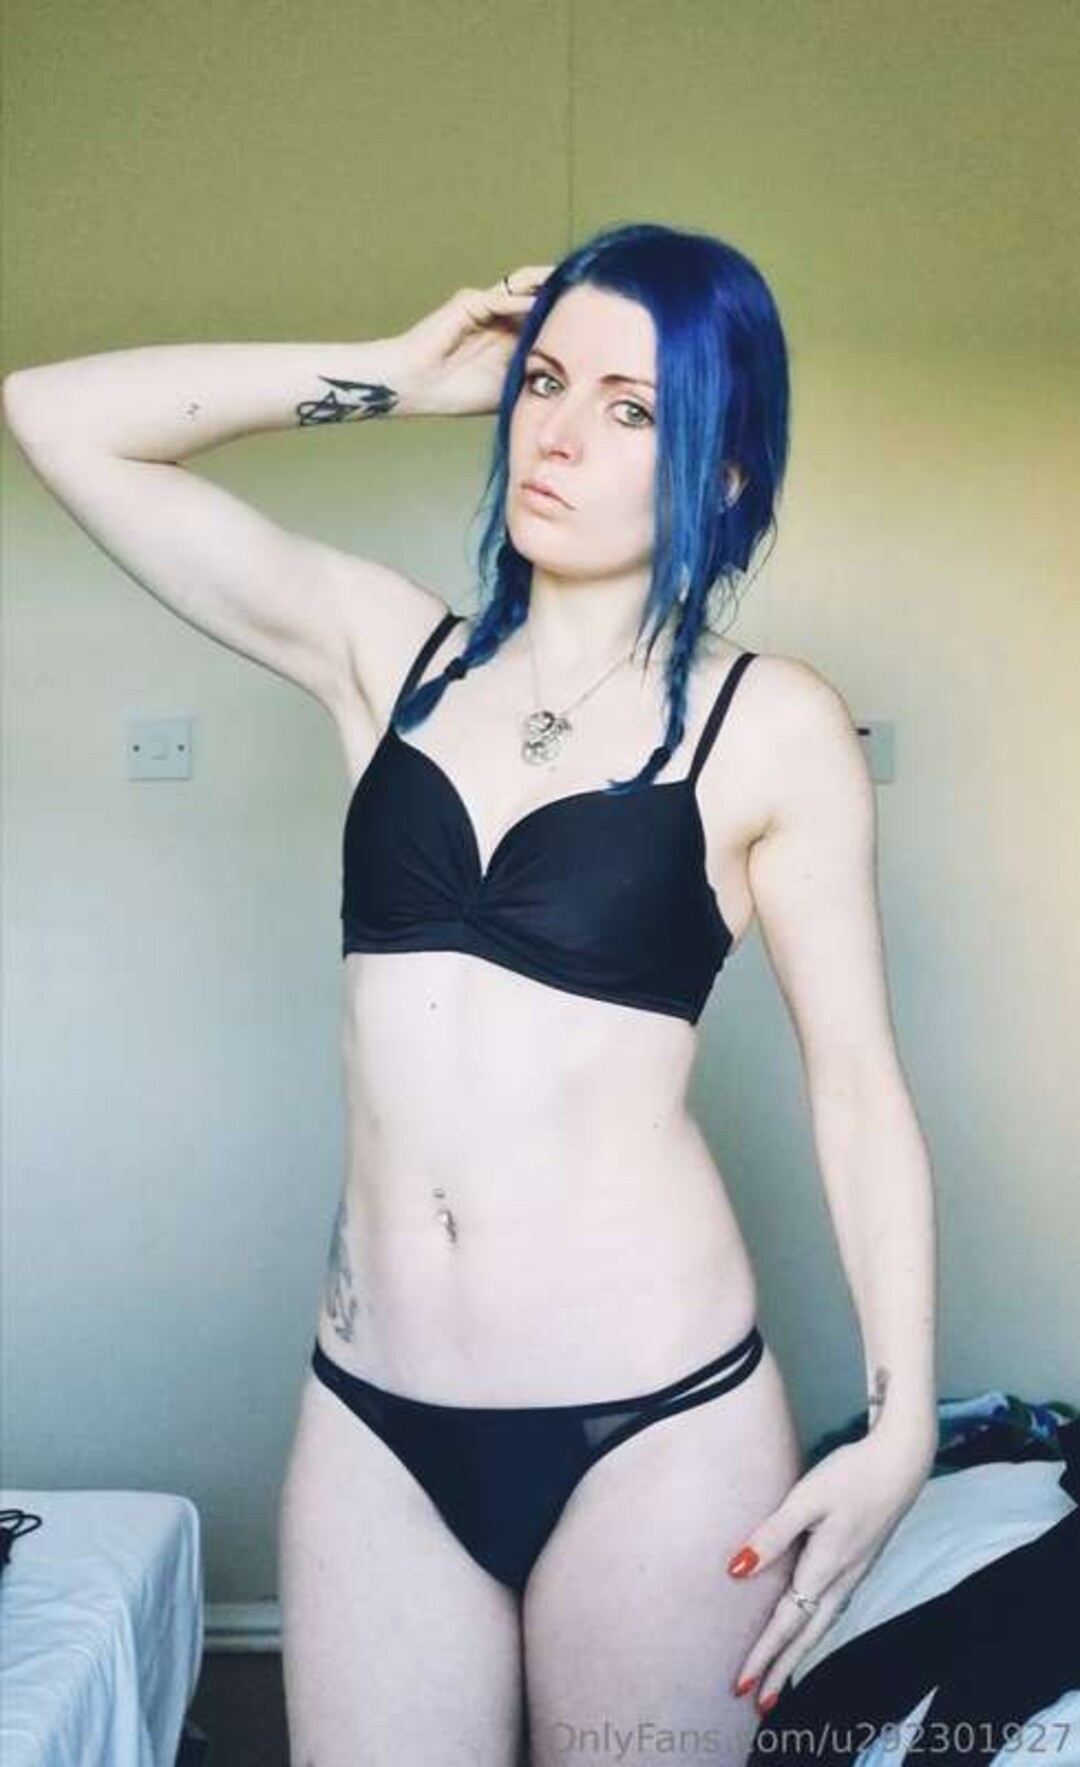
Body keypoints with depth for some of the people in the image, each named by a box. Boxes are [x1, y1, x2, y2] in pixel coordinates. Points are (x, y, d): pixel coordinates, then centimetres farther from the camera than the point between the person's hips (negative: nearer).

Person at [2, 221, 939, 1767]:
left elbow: (858, 1084, -1)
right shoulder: (386, 650, 6)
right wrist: (398, 374, 5)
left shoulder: (771, 727, -4)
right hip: (373, 1417, 3)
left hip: (655, 1423, -2)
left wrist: (904, 1423, -6)